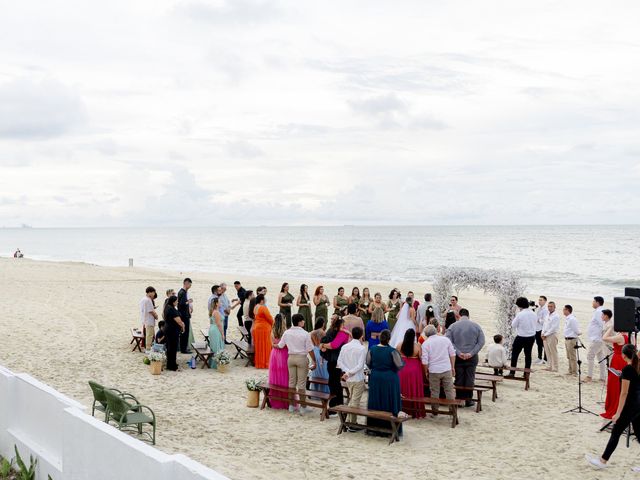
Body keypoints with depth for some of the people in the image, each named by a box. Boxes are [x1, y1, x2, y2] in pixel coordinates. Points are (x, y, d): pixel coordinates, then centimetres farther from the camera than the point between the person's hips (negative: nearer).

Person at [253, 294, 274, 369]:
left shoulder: (255, 307, 8)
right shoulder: (263, 308, -18)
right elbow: (269, 318, -17)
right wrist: (272, 324, 4)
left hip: (256, 328, 8)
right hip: (264, 328, -8)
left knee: (258, 346, 14)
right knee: (265, 346, 0)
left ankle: (258, 362, 20)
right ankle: (265, 363, 4)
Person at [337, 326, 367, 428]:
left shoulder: (344, 347, 1)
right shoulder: (362, 348, -13)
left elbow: (339, 362, -2)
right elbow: (360, 365, -19)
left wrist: (346, 371, -9)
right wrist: (349, 373, -13)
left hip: (348, 379, 5)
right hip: (358, 379, -5)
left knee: (351, 400, 19)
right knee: (355, 402, 1)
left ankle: (351, 421, 23)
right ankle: (352, 425, 4)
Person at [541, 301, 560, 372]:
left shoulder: (556, 316, -11)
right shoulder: (547, 315, 13)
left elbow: (553, 328, -15)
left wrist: (545, 334, -13)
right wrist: (542, 333, 4)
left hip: (552, 335, -8)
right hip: (545, 335, 8)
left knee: (553, 352, -4)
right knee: (547, 352, 10)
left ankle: (554, 368, 1)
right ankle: (550, 366, 18)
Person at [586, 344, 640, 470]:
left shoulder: (627, 369, -19)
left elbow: (624, 393, -19)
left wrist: (618, 413, -16)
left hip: (629, 408, -8)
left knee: (615, 434, 3)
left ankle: (602, 461, 14)